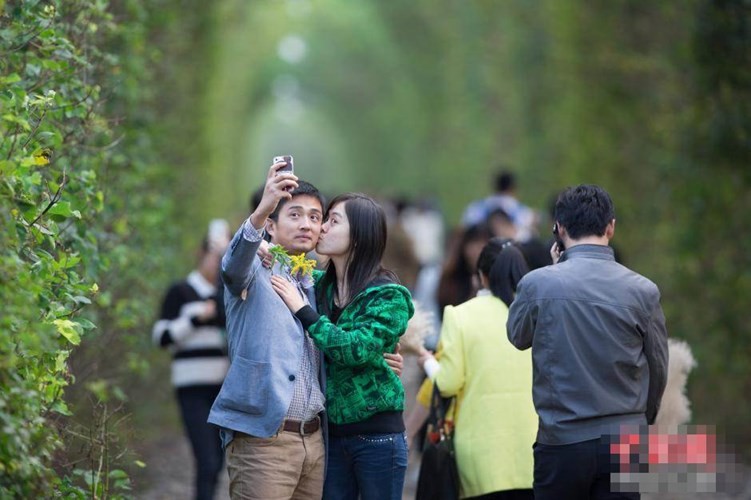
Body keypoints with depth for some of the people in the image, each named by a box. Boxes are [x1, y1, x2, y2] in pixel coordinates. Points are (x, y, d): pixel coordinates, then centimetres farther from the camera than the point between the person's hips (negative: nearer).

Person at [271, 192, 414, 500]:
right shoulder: (318, 284, 7)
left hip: (377, 434, -5)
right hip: (331, 432, 5)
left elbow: (356, 349, -21)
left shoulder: (388, 297, -8)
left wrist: (302, 309, -17)